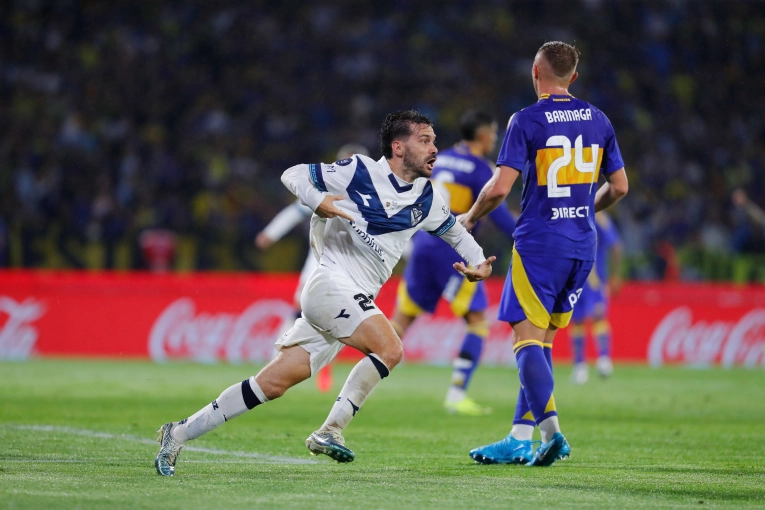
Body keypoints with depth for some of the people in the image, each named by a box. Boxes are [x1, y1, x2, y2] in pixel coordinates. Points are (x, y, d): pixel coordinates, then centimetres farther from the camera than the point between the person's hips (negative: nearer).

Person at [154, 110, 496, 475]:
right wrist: (317, 201, -17)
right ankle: (330, 431, -17)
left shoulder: (426, 200, 13)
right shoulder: (360, 172, -4)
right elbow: (293, 175, 3)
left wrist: (479, 262, 11)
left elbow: (455, 230, 30)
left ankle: (180, 433, 6)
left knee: (273, 383, 2)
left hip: (355, 300, 7)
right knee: (389, 349, -25)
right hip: (332, 283, -7)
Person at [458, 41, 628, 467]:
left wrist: (470, 218, 5)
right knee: (543, 340, 12)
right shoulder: (598, 120, 9)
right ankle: (521, 437, 10)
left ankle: (550, 427, -23)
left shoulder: (527, 121, -8)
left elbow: (499, 188, -14)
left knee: (528, 338, -5)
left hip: (539, 243, -6)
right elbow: (619, 186, 14)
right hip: (582, 244, 6)